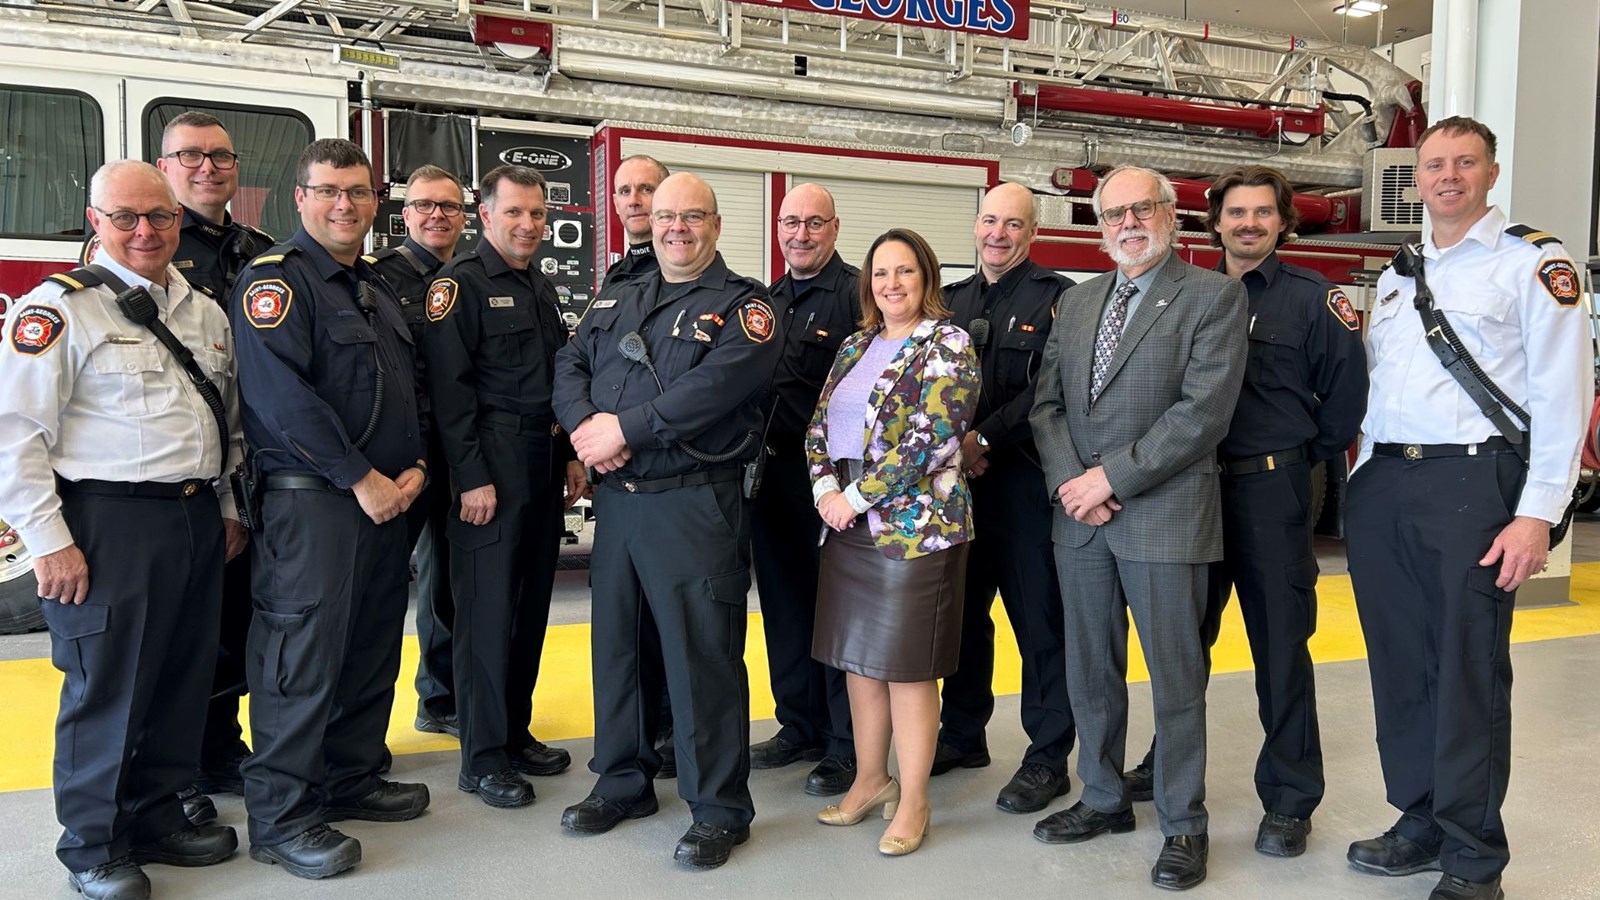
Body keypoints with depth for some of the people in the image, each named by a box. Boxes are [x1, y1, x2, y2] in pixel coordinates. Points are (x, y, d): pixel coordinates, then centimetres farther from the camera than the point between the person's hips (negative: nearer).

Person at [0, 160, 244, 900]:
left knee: (185, 680, 13)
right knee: (107, 688, 2)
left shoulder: (205, 312, 14)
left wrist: (229, 510, 18)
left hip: (196, 522, 7)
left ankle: (156, 814, 29)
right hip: (109, 524, -6)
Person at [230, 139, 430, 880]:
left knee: (373, 649, 13)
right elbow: (282, 395, -18)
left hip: (384, 501, 8)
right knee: (304, 654, -5)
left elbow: (409, 387, 19)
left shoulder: (378, 289, 18)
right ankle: (280, 817, 5)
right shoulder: (275, 278, -7)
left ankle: (351, 777, 27)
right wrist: (359, 478, -17)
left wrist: (415, 467, 3)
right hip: (310, 502, -8)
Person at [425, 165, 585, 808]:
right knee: (488, 611, -4)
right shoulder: (461, 283, -7)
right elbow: (450, 387, -14)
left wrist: (570, 456, 15)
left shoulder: (541, 289, 18)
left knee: (531, 604, 12)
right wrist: (472, 477, -18)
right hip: (491, 471, -8)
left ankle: (516, 735, 24)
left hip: (544, 470, 8)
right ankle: (482, 759, 6)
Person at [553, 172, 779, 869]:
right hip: (615, 498, 6)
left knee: (702, 653, -2)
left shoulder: (742, 306, -2)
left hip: (695, 504, -6)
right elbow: (569, 366, 9)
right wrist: (585, 426, -12)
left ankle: (719, 809, 12)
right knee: (615, 641, 15)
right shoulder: (616, 301, 18)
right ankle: (623, 782, 32)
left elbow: (714, 386, -18)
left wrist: (623, 427, -18)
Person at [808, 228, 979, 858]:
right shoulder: (856, 346, 14)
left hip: (914, 523, -7)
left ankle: (913, 801, 14)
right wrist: (826, 487, -7)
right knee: (858, 657, 13)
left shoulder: (948, 346, -7)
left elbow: (928, 439, -17)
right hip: (848, 524, 7)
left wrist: (856, 497, -16)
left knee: (907, 664, 1)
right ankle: (871, 780, 28)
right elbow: (820, 422, 11)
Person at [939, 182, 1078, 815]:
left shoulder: (1056, 298, -3)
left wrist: (985, 440, -18)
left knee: (1039, 621, 1)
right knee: (961, 612, 15)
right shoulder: (953, 300, 16)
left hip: (1025, 481, -6)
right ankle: (963, 734, 30)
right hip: (958, 480, 6)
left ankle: (1047, 759, 11)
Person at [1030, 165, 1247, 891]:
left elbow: (1203, 410, -14)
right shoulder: (1075, 301, 14)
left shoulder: (1214, 295, -4)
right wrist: (1070, 484, -7)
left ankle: (1183, 824, 19)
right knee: (1089, 672, 14)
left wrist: (1112, 477, -15)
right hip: (1080, 516, 5)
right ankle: (1103, 799, 30)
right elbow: (1047, 403, 10)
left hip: (1164, 515, -5)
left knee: (1176, 679, 4)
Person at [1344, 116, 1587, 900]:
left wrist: (1537, 514, -14)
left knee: (1468, 672, -1)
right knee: (1400, 665, 11)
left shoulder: (1533, 263, -1)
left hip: (1470, 482, -6)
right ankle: (1421, 823, 25)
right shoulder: (1398, 275, 17)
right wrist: (1364, 484, 13)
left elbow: (1562, 394, -8)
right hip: (1381, 485, 6)